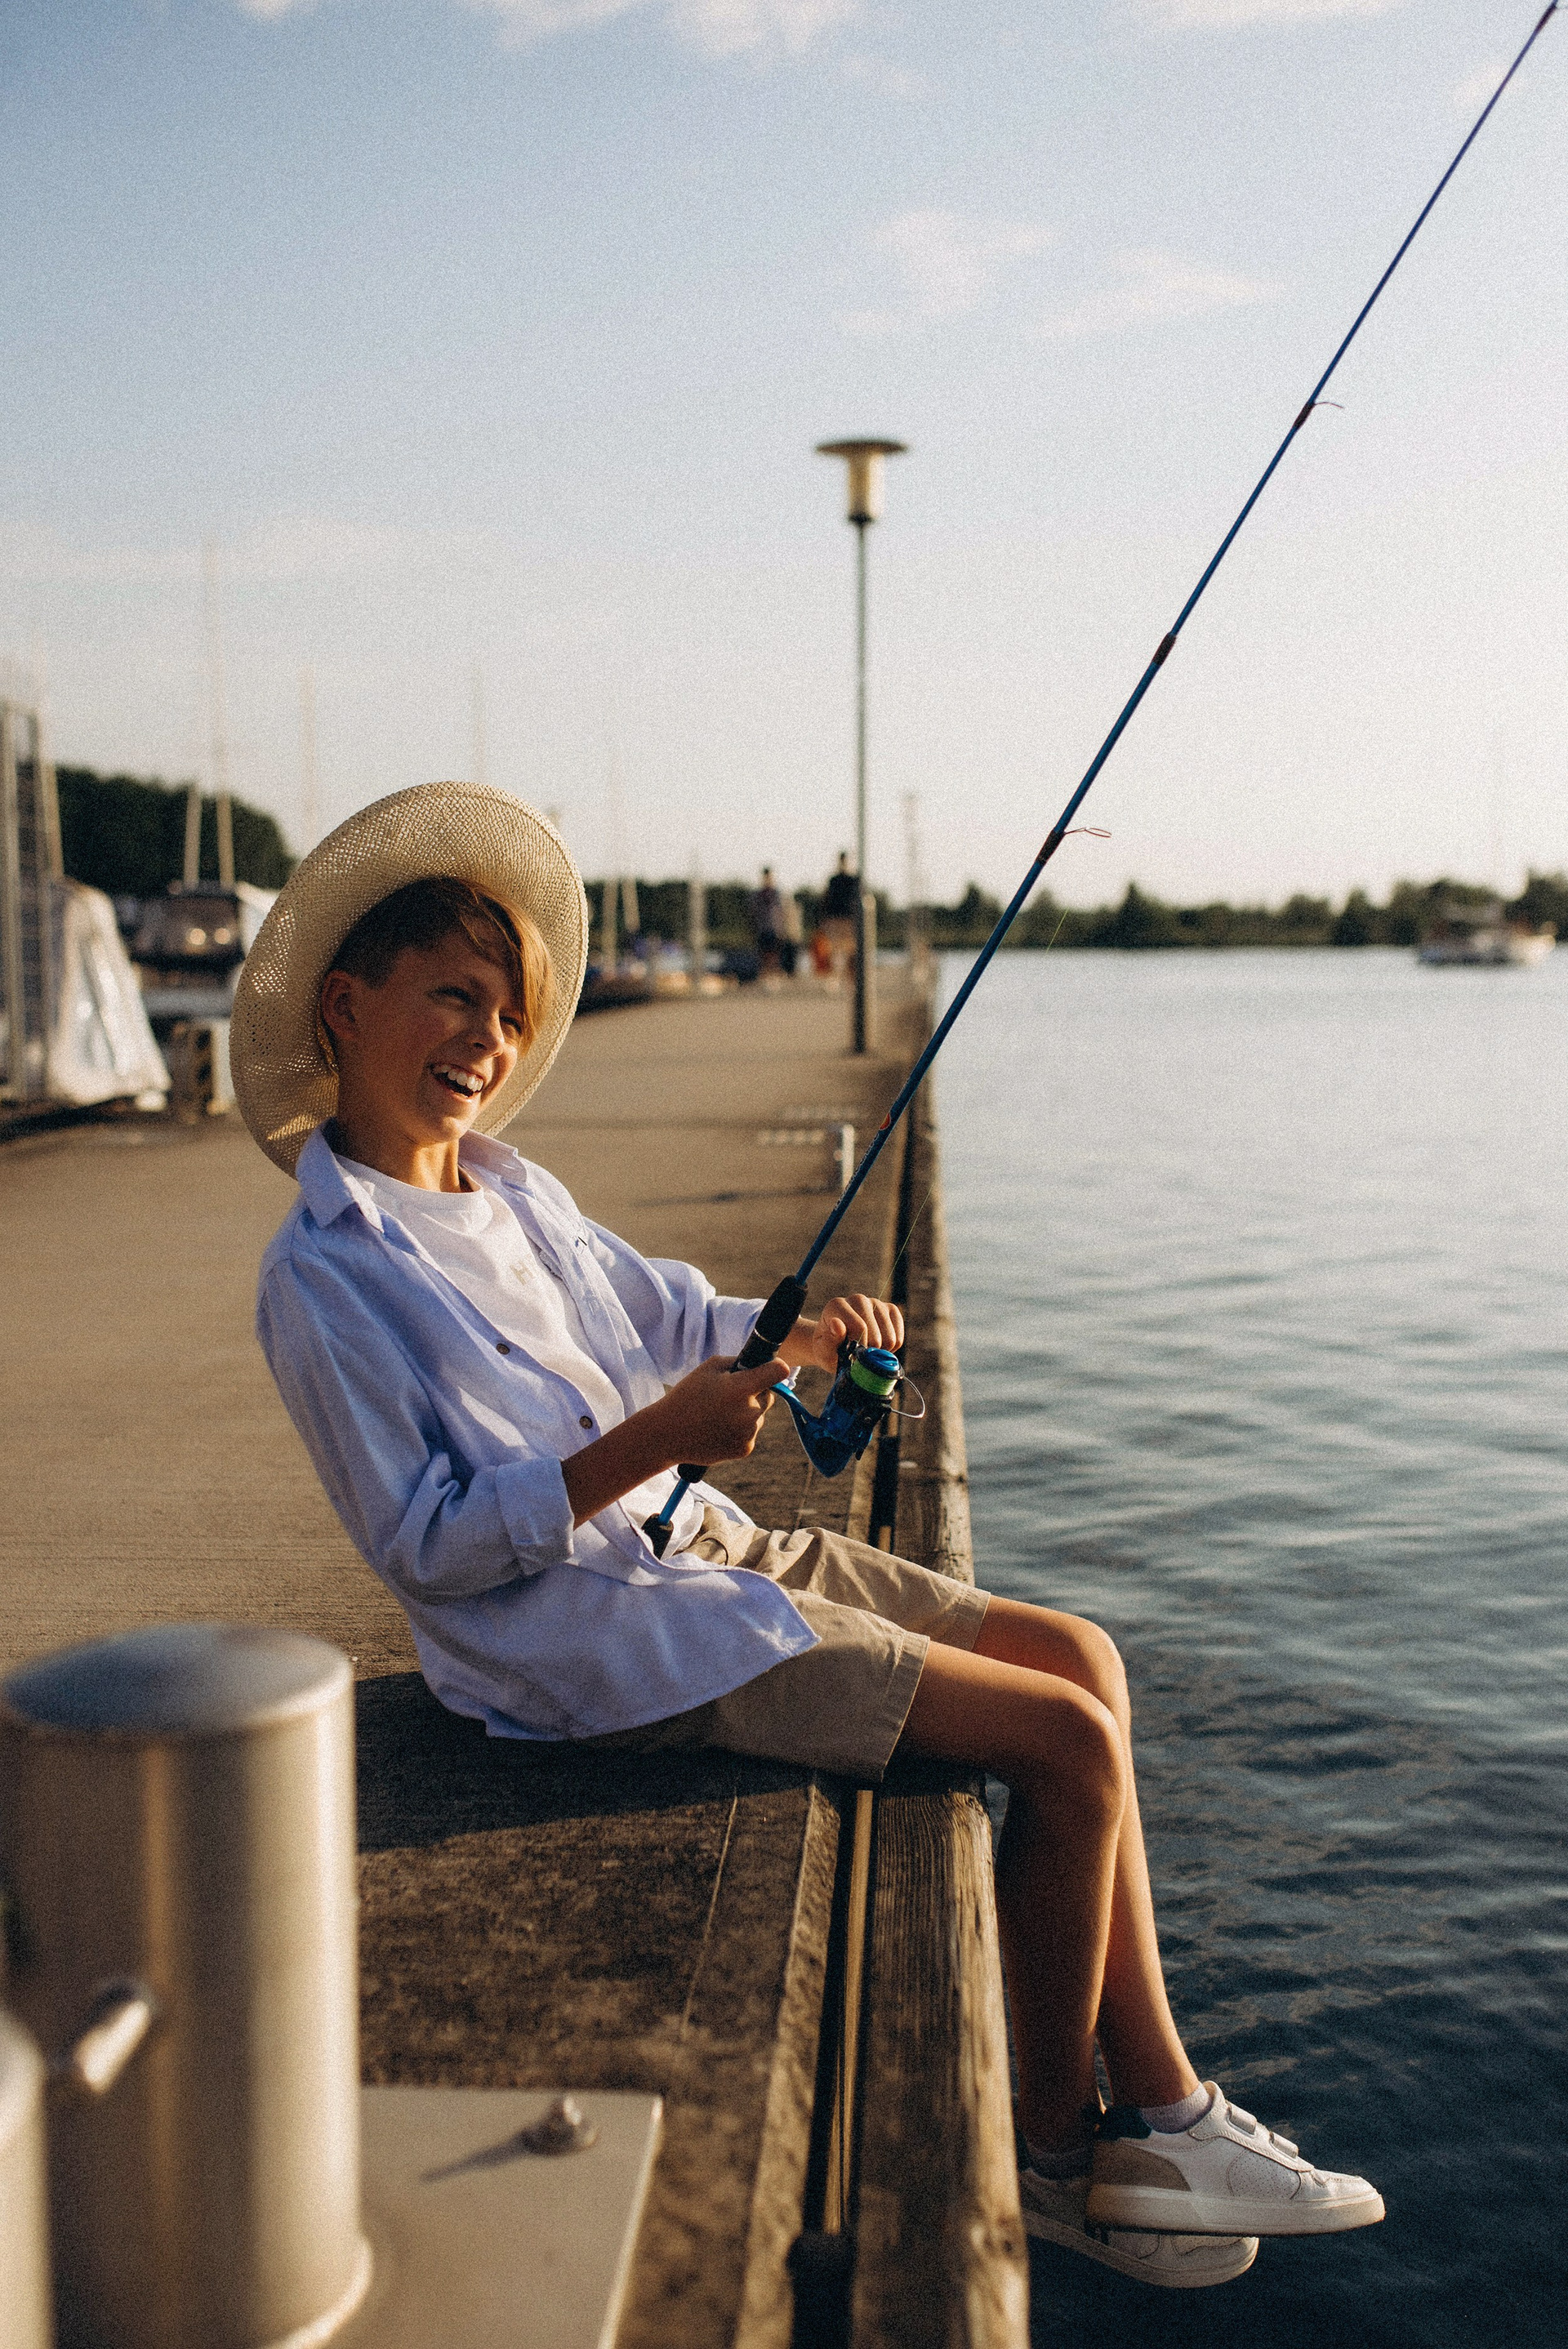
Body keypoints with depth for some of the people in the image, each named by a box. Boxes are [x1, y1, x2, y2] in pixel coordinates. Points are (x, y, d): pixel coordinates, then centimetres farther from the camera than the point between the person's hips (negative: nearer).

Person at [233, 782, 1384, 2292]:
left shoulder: (516, 1195, 11)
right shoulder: (321, 1278, -14)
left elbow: (664, 1320, 22)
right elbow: (424, 1548, -17)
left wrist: (805, 1331, 0)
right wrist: (650, 1440, -24)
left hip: (698, 1552, 9)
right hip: (598, 1636, -9)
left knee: (1078, 1654, 5)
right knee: (1066, 1739, -12)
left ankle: (1164, 2113, 11)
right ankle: (1056, 2159, 9)